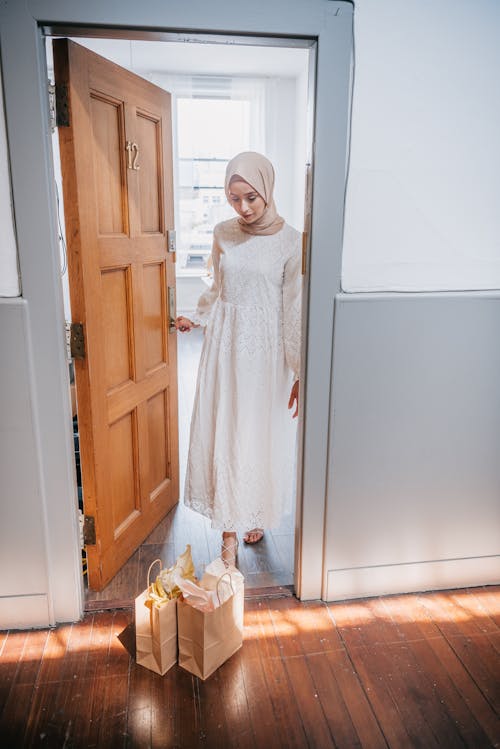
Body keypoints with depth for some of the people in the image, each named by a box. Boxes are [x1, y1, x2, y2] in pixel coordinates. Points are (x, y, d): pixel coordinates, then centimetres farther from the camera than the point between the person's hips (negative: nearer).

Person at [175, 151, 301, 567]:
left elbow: (295, 309, -9)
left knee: (262, 433, 7)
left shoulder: (290, 241, -9)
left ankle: (257, 514, 33)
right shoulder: (222, 234, 3)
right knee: (222, 432, 4)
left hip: (266, 349, -3)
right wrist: (195, 318, 5)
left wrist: (301, 372, -10)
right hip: (225, 344, 4)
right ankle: (230, 526, 18)